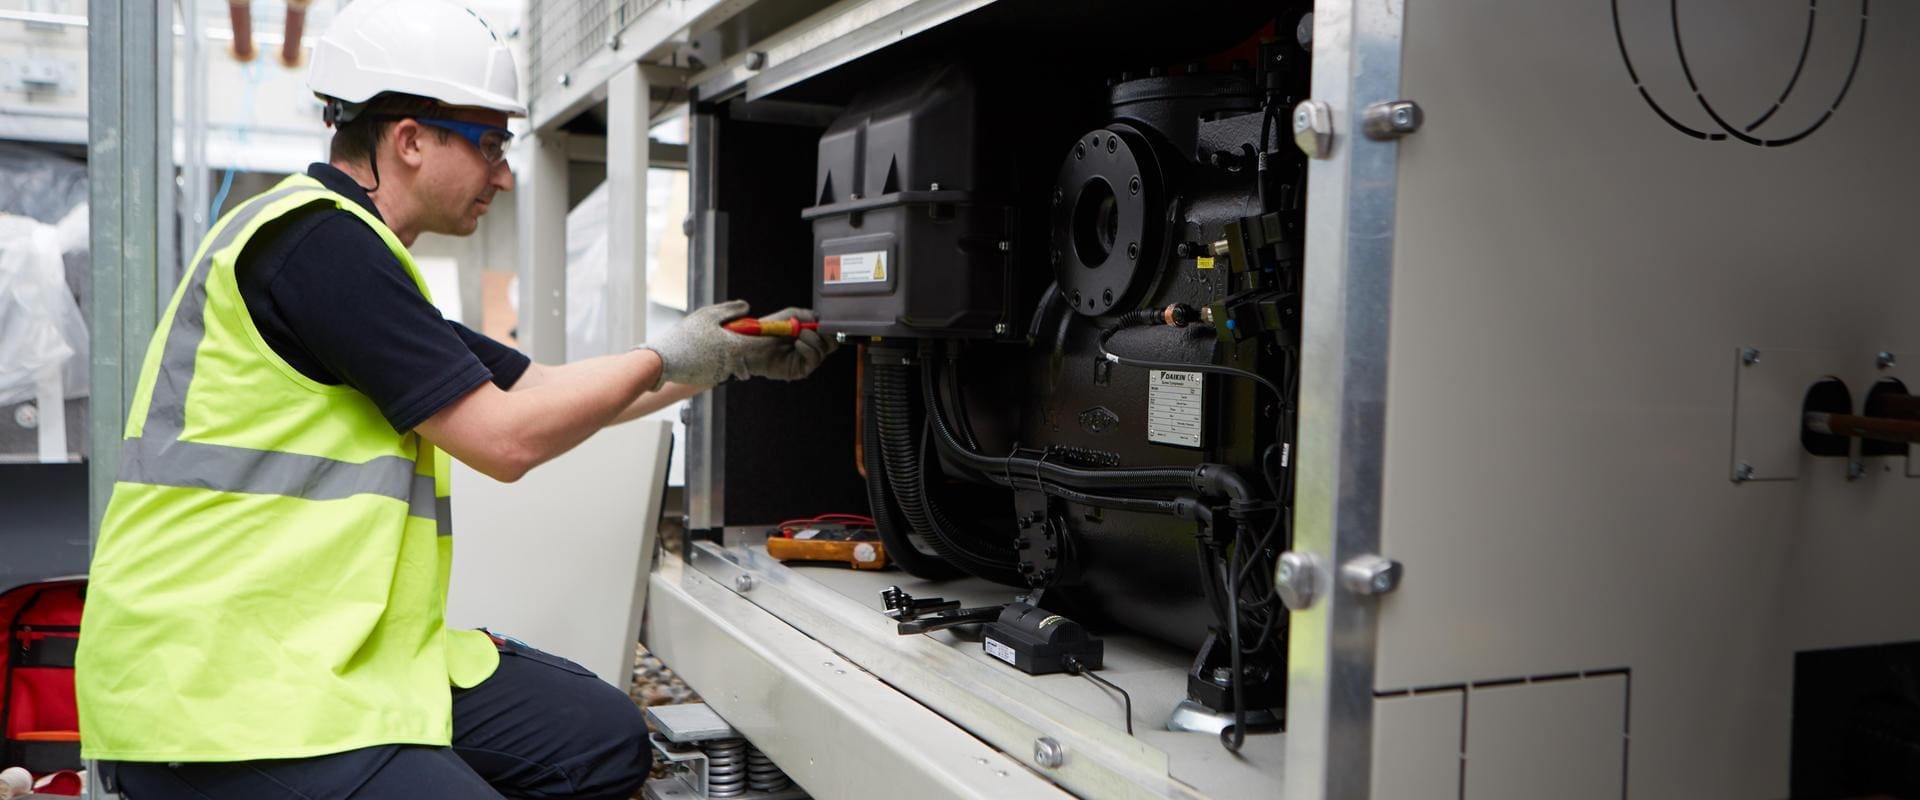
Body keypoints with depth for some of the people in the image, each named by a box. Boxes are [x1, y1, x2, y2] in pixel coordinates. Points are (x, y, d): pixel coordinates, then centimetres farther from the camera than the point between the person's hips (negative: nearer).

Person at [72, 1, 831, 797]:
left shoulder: (355, 251, 15)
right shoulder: (315, 240, -17)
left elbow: (542, 390, 18)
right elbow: (507, 438, -16)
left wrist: (732, 359, 16)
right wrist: (664, 359, -2)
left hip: (348, 649, 10)